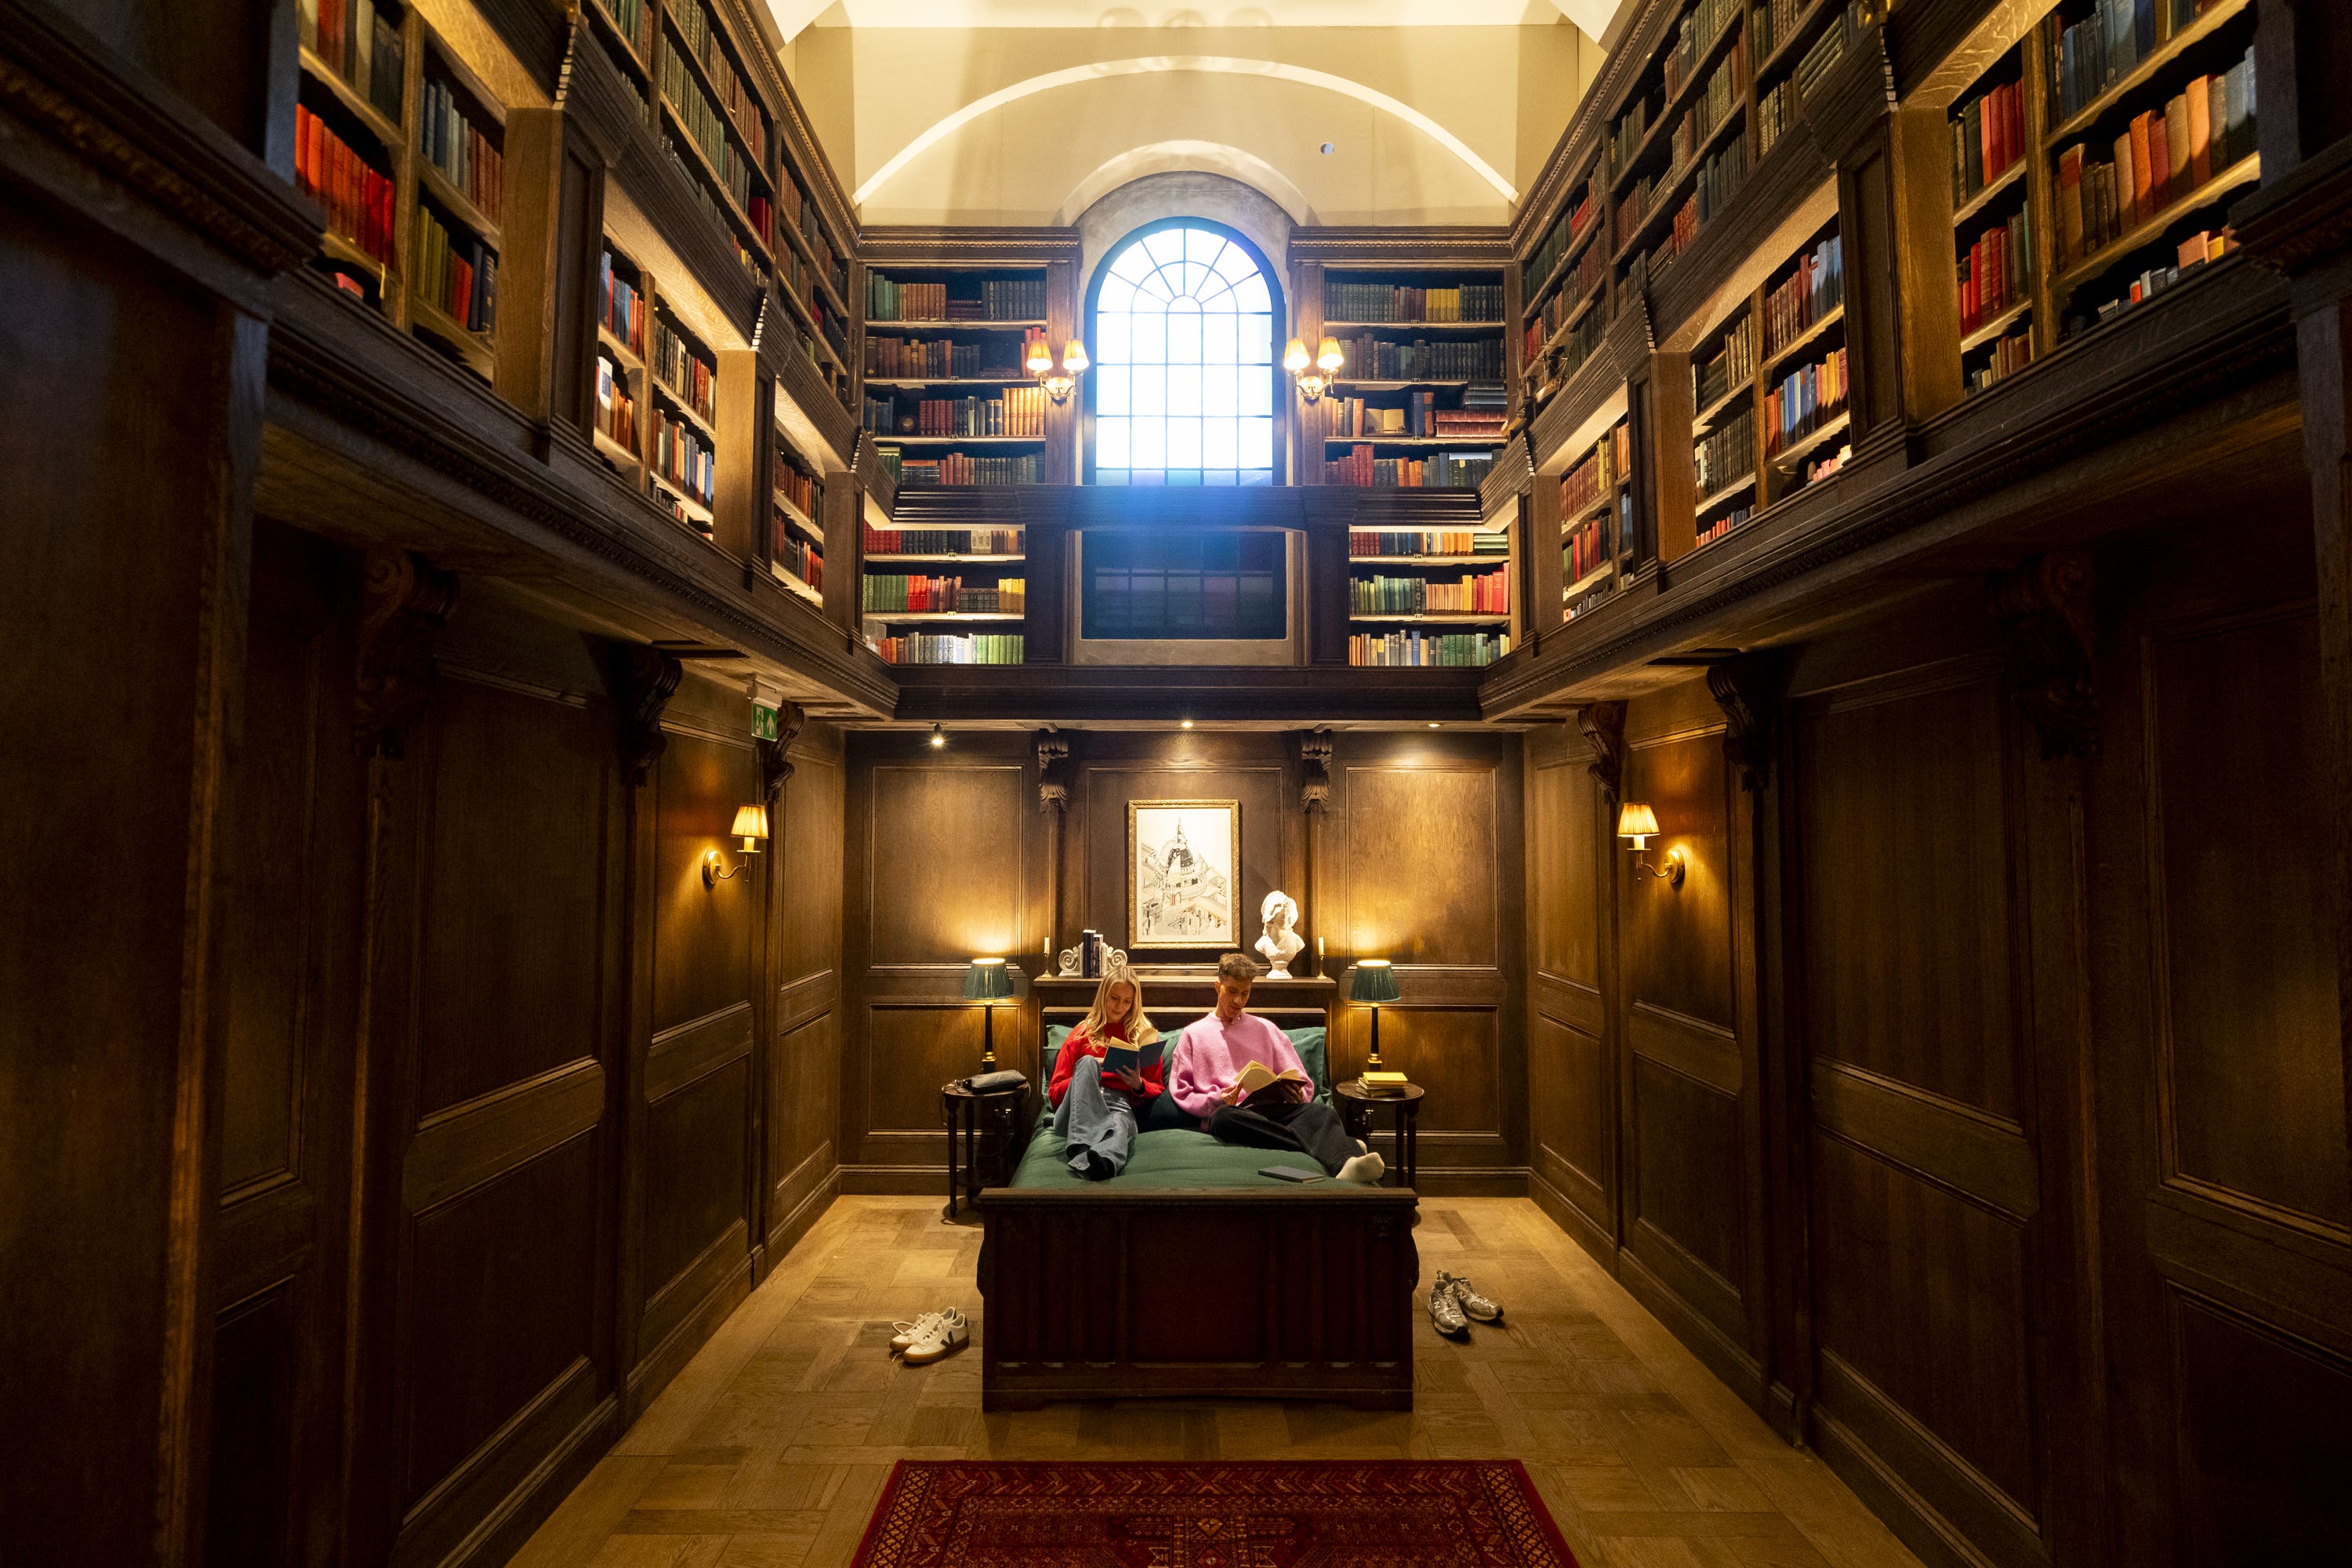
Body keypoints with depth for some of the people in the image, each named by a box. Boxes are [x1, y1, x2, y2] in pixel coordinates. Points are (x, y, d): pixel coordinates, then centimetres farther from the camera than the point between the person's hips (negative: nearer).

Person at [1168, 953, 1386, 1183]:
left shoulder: (1266, 1029, 24)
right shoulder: (1193, 1034, 18)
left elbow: (1304, 1084, 20)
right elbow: (1181, 1093, 9)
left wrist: (1297, 1093, -4)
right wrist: (1217, 1101, -10)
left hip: (1272, 1109, 2)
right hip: (1228, 1112, -2)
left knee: (1321, 1112, -30)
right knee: (1224, 1118, -40)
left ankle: (1345, 1163, -63)